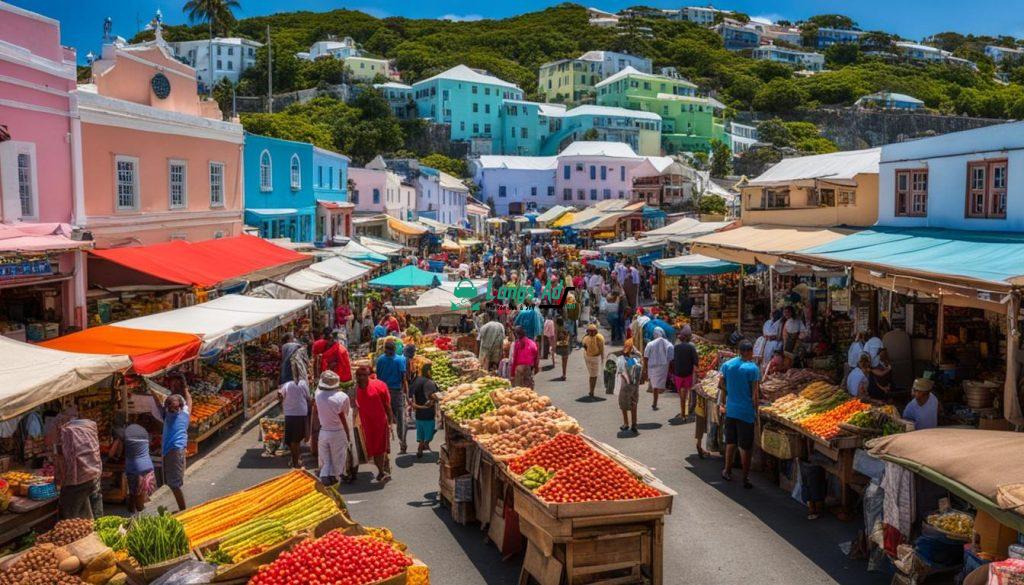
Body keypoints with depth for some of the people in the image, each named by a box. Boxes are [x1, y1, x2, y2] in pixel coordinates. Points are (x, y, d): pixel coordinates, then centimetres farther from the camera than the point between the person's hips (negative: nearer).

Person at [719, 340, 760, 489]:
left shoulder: (727, 364, 1)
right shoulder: (752, 368, -14)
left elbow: (721, 386, 5)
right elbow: (754, 393, -13)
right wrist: (756, 411, -3)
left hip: (730, 410, 5)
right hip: (746, 412, -5)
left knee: (731, 442, 19)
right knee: (745, 446, 4)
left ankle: (728, 471, 28)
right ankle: (746, 478, 10)